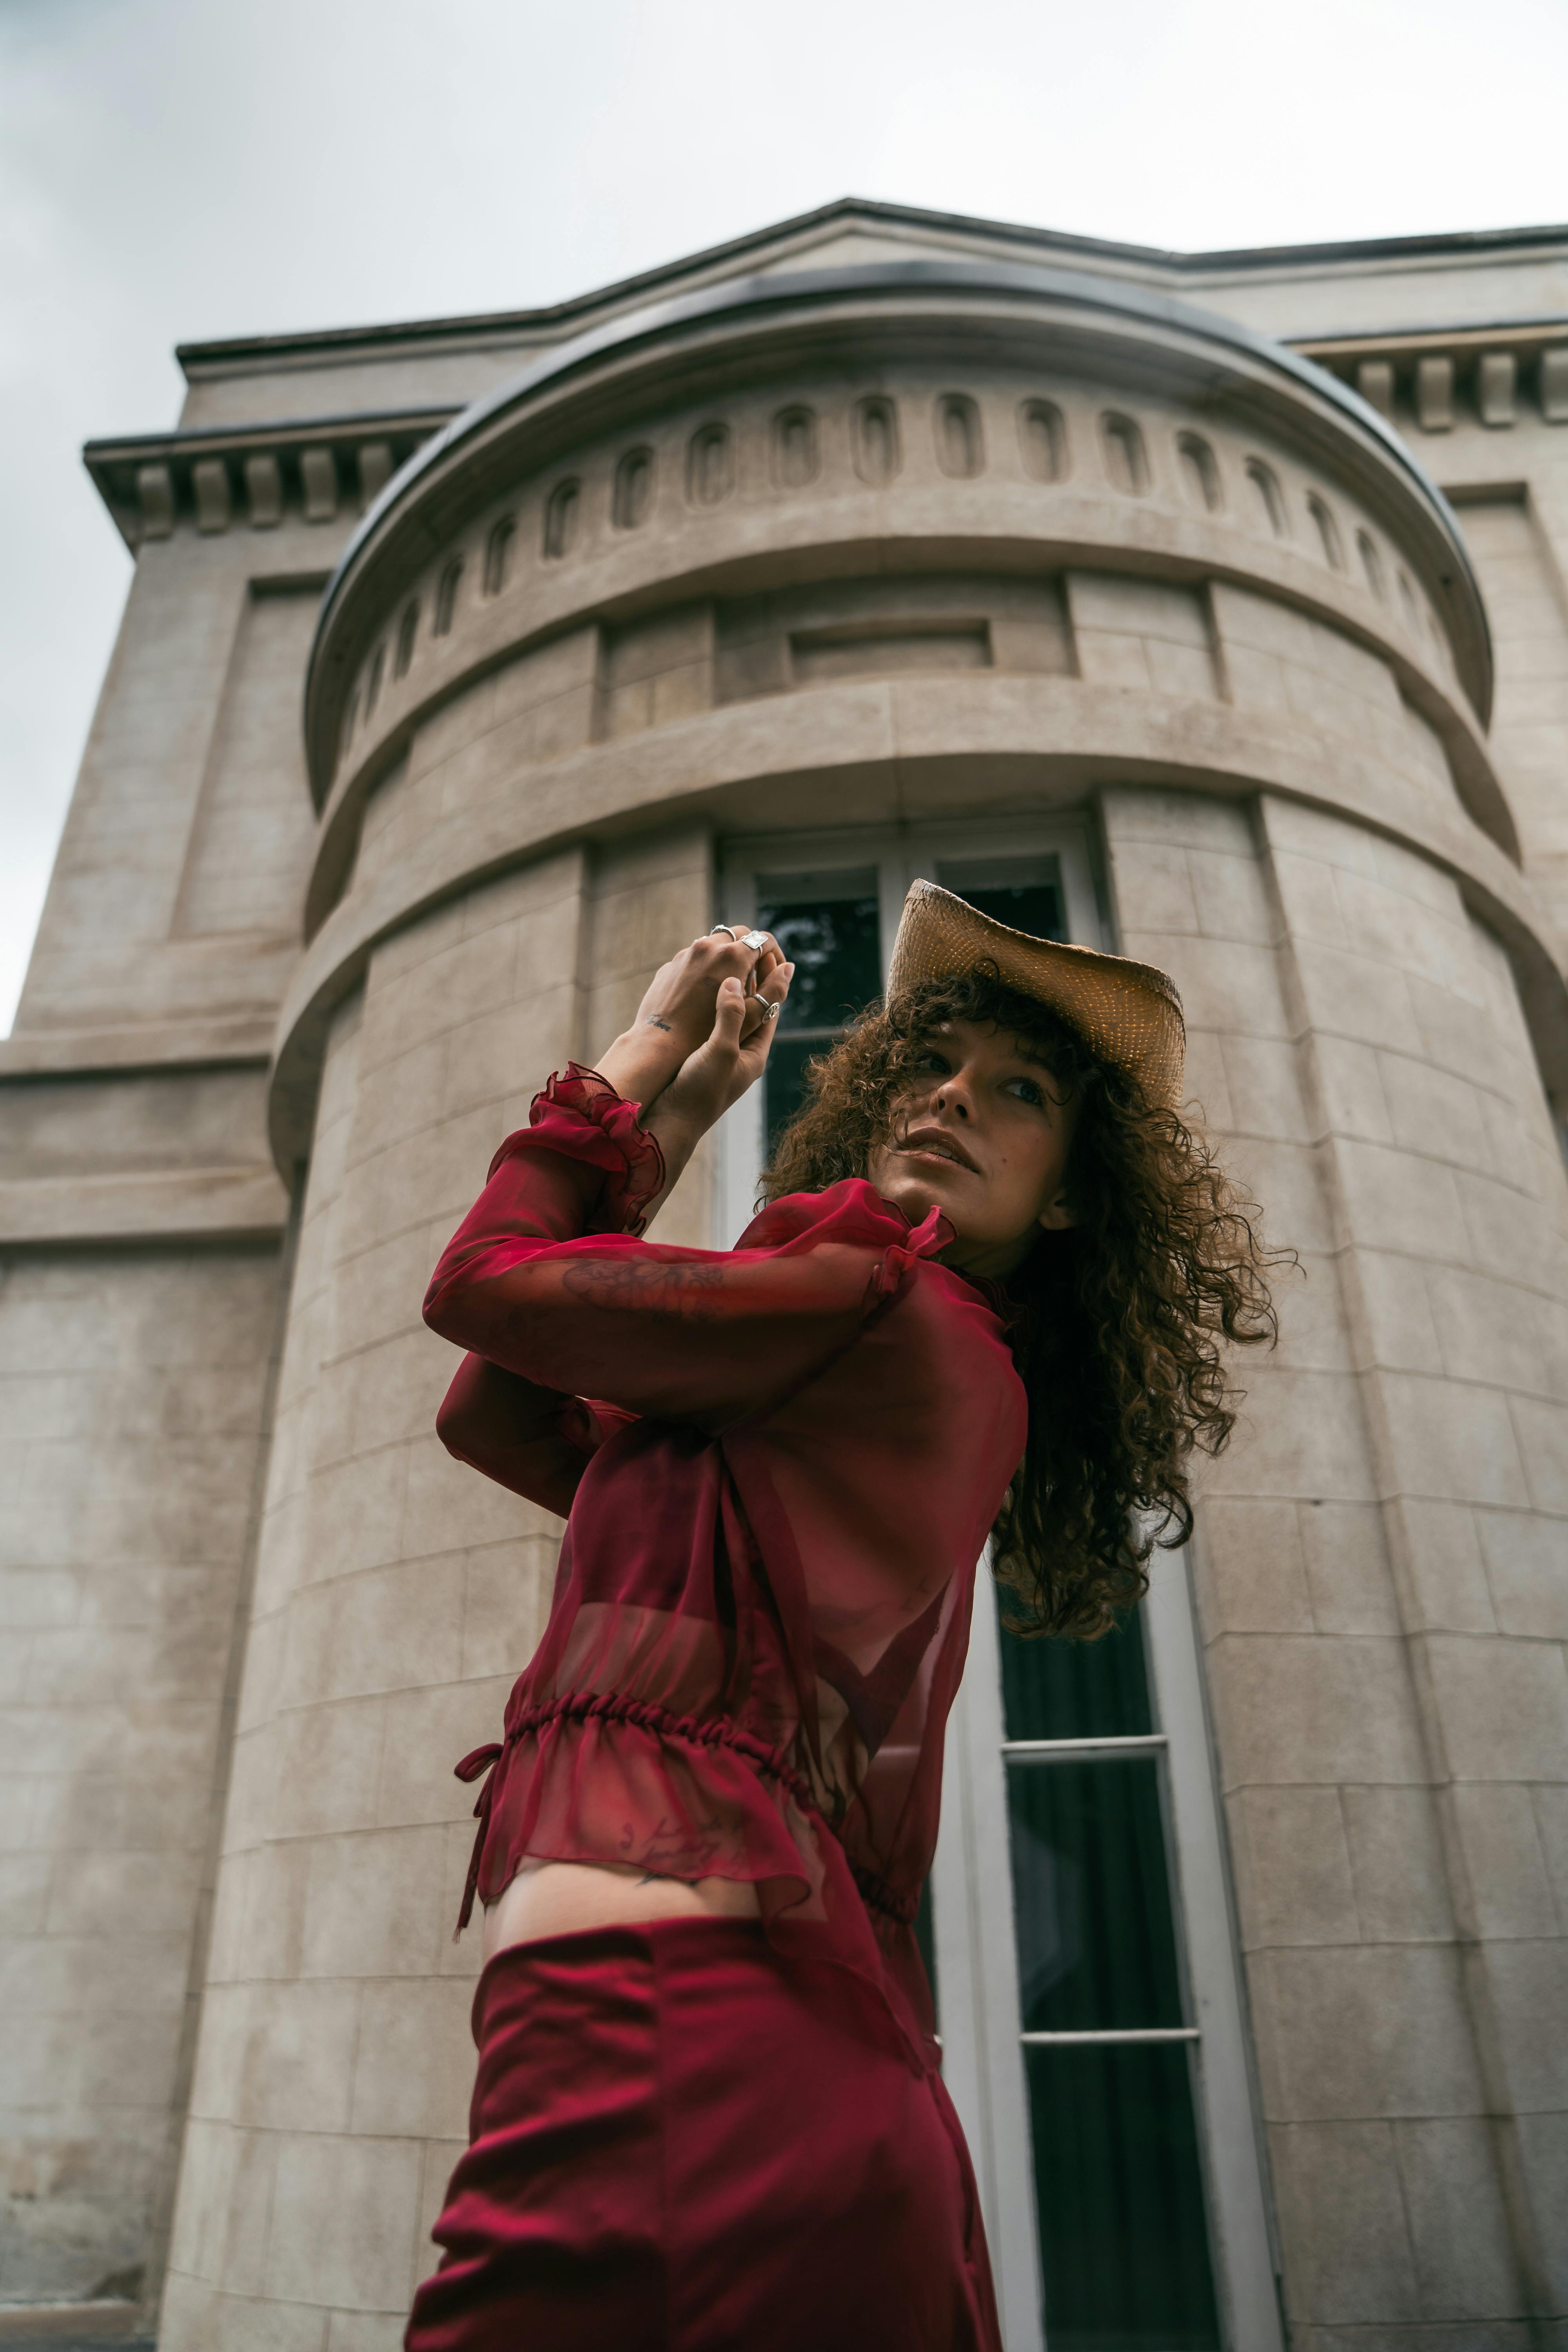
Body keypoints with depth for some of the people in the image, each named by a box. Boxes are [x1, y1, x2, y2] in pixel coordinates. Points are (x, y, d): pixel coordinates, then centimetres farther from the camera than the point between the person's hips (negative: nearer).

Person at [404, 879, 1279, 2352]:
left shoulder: (878, 1310, -7)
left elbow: (482, 1281, -1)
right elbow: (491, 1417, 19)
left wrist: (647, 1050, 13)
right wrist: (672, 1127, 22)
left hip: (661, 2027, -9)